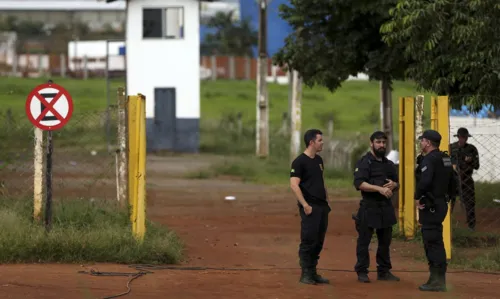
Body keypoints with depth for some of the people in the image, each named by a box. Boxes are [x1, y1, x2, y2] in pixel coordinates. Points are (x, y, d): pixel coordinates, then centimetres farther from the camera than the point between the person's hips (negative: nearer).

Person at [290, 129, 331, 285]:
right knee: (308, 241, -7)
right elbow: (294, 185, -17)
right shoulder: (299, 161, -11)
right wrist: (305, 205, -21)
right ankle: (305, 275, -2)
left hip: (322, 207, 8)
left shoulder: (318, 160, 15)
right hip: (310, 208, -8)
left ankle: (313, 273, 16)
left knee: (318, 242, 9)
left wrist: (327, 200, 17)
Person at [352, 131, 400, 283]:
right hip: (369, 208, -6)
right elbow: (359, 184, -19)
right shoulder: (364, 162, -8)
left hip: (386, 208, 6)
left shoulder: (389, 164, 14)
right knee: (364, 241, -2)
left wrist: (393, 185, -4)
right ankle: (362, 272, 3)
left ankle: (384, 271, 20)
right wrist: (380, 189, -27)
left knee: (385, 241, 11)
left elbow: (397, 184, 21)